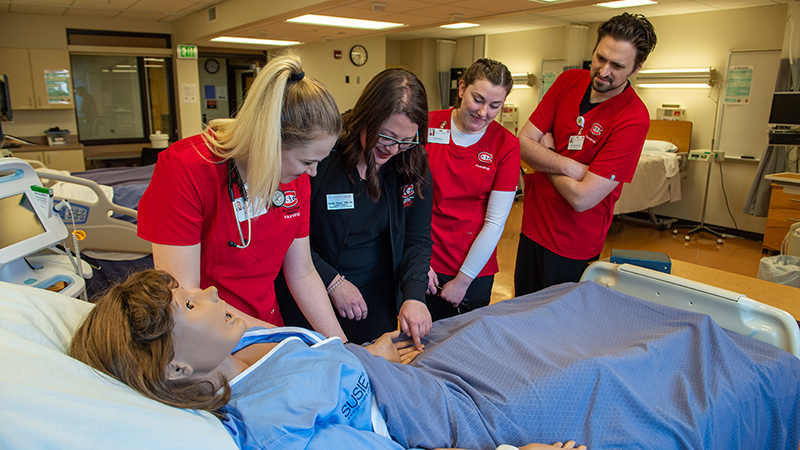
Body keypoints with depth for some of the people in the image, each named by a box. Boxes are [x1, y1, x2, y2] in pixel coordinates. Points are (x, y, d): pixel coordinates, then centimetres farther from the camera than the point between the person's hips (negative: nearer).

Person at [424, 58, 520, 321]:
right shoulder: (427, 127, -6)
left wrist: (463, 280, -7)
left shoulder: (506, 146, -6)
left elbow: (495, 223, -7)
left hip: (474, 269, 0)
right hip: (424, 263, 0)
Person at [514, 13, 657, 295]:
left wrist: (546, 156, -11)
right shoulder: (568, 81, -2)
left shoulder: (633, 119, -20)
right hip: (533, 225, 5)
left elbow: (582, 198, -25)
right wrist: (571, 167, -21)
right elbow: (523, 142, -6)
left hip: (572, 246, -5)